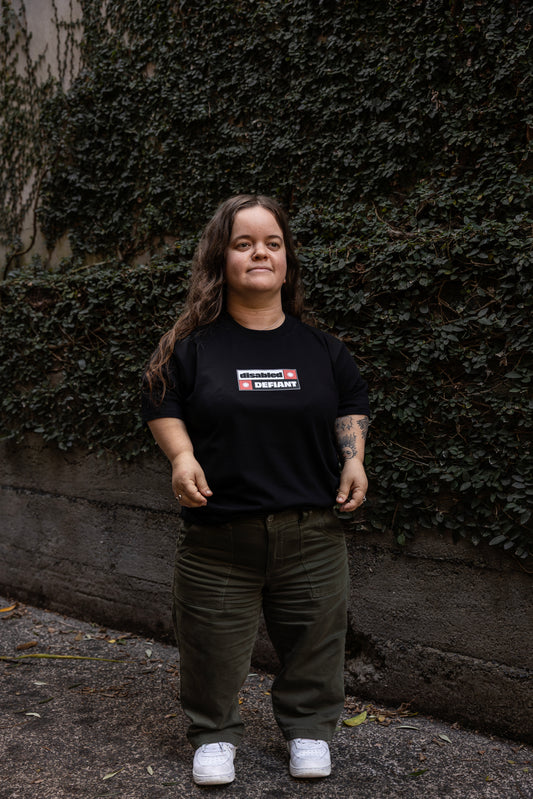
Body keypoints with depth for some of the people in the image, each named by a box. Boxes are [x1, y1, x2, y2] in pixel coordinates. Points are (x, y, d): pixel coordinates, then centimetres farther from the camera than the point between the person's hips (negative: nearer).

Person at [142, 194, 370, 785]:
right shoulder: (193, 345, -1)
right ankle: (214, 735, 33)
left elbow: (353, 404, 20)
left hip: (312, 534, 2)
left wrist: (354, 458, 5)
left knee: (313, 644, 14)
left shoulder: (320, 347, 6)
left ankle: (309, 728, 37)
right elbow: (161, 404, 8)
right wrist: (181, 455, -8)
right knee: (213, 647, 9)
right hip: (218, 537, -1)